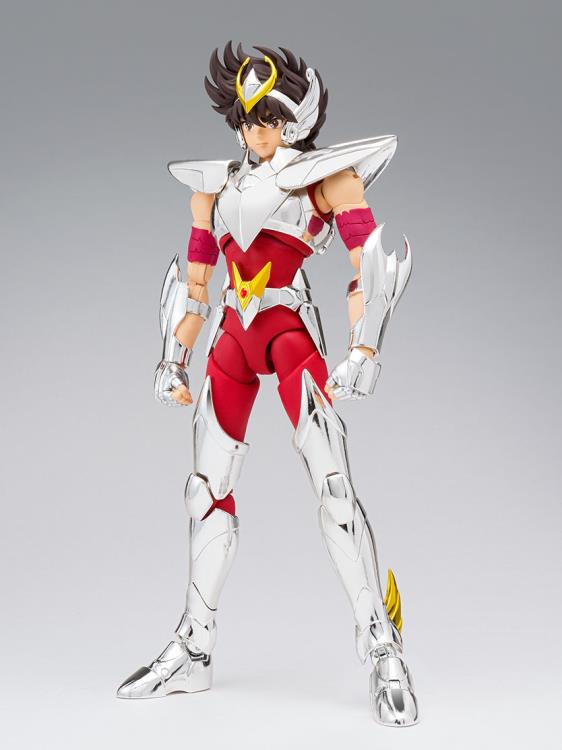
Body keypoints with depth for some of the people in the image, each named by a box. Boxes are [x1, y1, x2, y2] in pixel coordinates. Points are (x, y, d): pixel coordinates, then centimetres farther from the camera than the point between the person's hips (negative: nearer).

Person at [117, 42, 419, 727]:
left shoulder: (329, 173, 1)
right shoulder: (215, 185, 15)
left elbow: (370, 265, -8)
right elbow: (194, 283, 18)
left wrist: (363, 348, -19)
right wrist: (175, 360, 13)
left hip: (291, 330, -5)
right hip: (232, 339, 6)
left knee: (331, 482, -16)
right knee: (208, 490, 6)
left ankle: (382, 649, -7)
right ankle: (193, 651, 17)